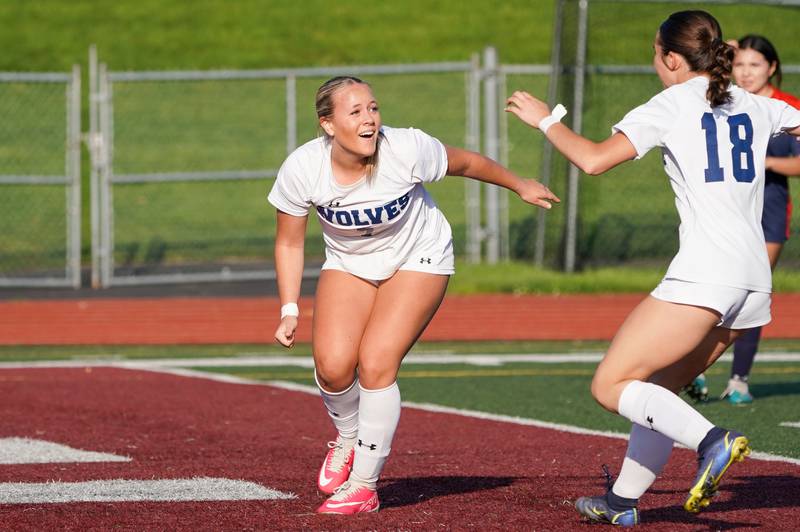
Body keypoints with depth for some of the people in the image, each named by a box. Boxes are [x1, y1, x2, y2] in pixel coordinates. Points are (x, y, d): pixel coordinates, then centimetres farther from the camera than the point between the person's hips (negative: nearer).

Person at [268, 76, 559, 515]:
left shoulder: (407, 150, -28)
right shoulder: (301, 169, -22)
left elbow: (466, 163, -8)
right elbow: (289, 243, -7)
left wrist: (520, 186, 7)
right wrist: (289, 310, -12)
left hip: (417, 260, -2)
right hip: (348, 264, 2)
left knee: (376, 365, -19)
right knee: (332, 364, -19)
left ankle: (363, 486, -5)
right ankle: (347, 438, 15)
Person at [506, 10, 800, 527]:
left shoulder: (670, 106, -1)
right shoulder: (756, 106, 15)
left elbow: (594, 159, -8)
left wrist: (547, 120, 7)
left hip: (704, 272, -8)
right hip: (756, 278, 8)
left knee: (611, 386, -7)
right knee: (659, 388, 20)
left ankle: (710, 441, -25)